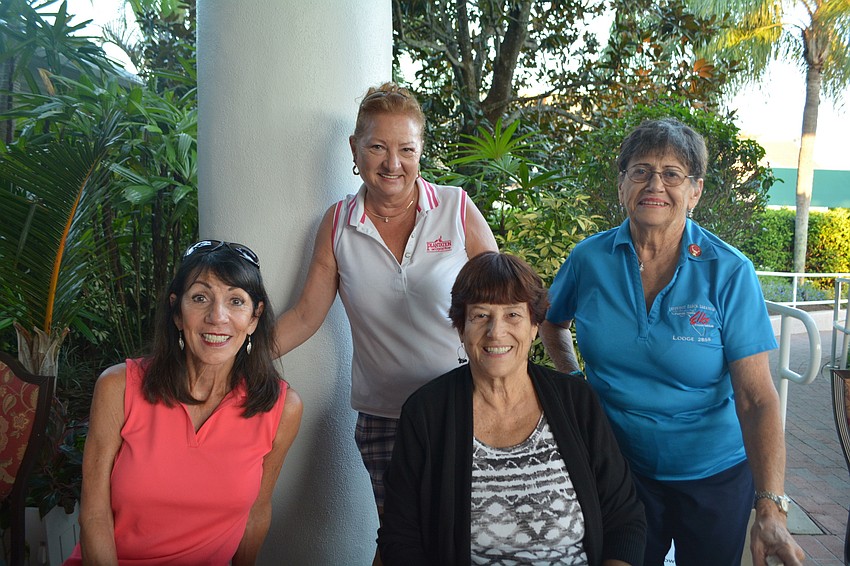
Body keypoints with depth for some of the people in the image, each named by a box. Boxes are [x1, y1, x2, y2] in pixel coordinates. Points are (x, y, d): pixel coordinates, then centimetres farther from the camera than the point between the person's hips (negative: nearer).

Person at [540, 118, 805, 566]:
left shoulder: (729, 272, -16)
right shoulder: (589, 259, -9)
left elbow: (756, 397, -19)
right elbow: (551, 322, 12)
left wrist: (771, 508, -27)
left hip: (715, 477, -1)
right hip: (615, 469, 1)